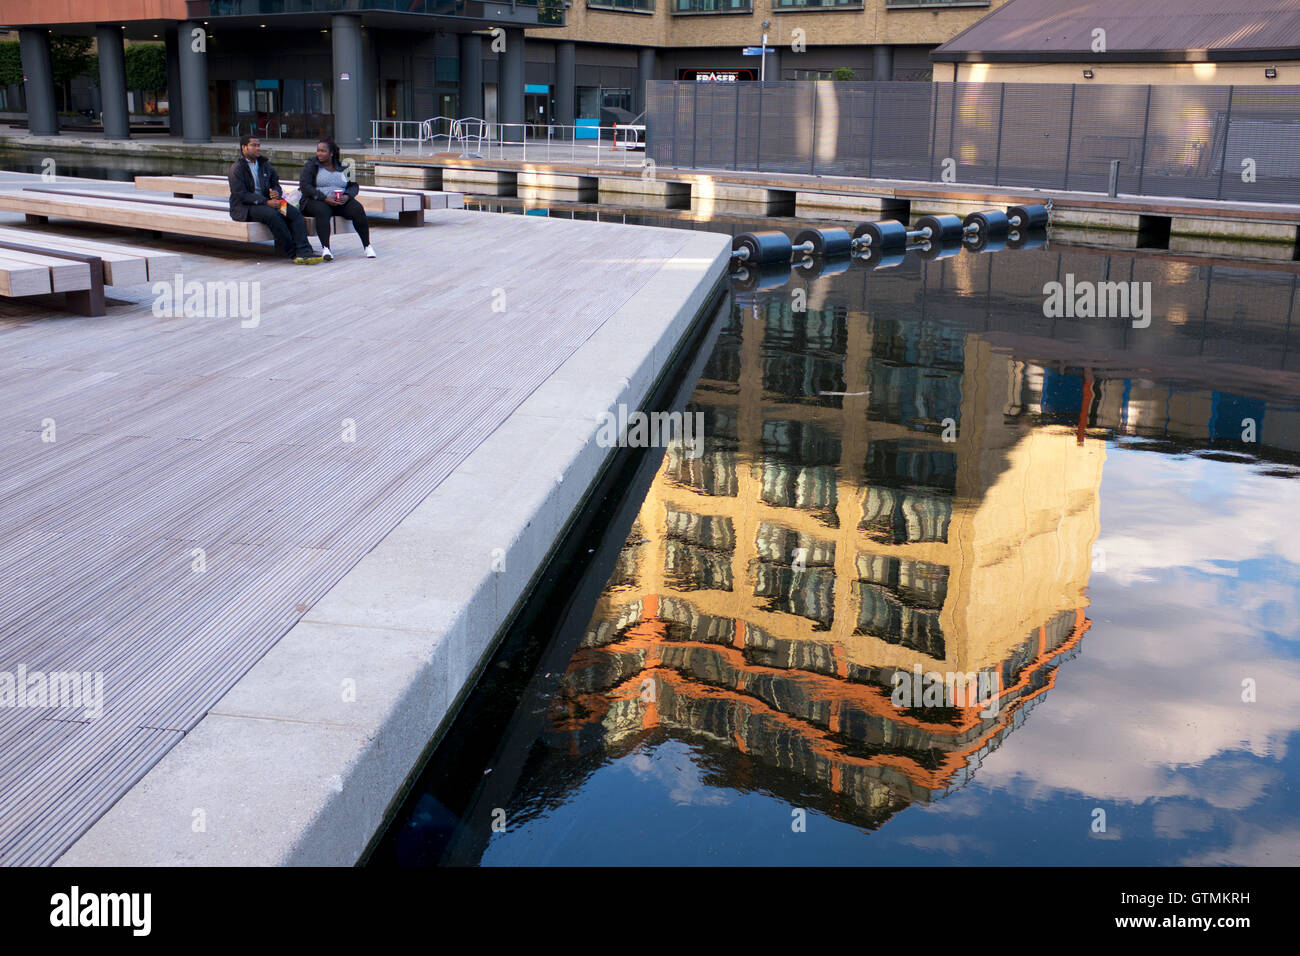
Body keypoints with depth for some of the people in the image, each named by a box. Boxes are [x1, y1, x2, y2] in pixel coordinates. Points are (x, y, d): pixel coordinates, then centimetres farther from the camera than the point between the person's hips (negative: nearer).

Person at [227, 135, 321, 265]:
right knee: (273, 214, -35)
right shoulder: (237, 168, -5)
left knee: (295, 213, -20)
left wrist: (276, 192, -5)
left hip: (267, 202, 6)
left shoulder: (265, 164, 17)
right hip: (244, 207, -6)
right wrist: (266, 202, -23)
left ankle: (303, 252, -34)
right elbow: (241, 194, -14)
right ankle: (293, 253, -31)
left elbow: (275, 184, 22)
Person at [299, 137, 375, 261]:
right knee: (322, 211, -37)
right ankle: (325, 248, -45)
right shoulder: (311, 165, 5)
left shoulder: (341, 166, 14)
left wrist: (347, 196, -13)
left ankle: (367, 246, -24)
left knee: (357, 209, -25)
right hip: (317, 201, -3)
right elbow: (304, 186, -7)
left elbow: (354, 185, 11)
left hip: (341, 201, 3)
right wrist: (325, 199, -18)